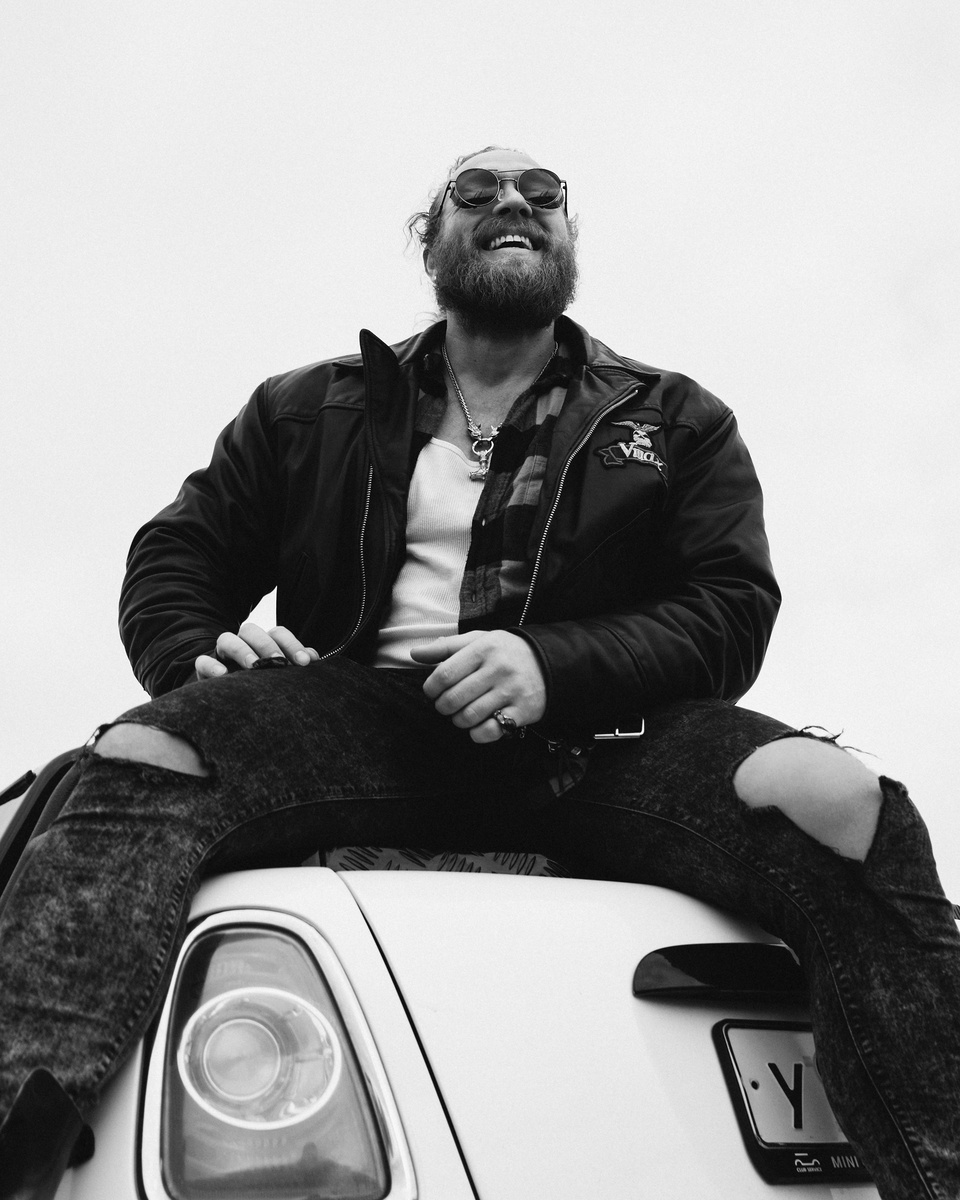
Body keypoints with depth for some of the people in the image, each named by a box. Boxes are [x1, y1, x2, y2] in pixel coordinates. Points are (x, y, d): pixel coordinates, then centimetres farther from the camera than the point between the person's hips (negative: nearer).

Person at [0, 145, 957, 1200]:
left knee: (840, 804, -30)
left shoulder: (678, 423, 19)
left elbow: (731, 611, 6)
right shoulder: (310, 412, 23)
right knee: (140, 762, -31)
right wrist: (198, 652, -6)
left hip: (591, 738, 0)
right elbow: (175, 557, 20)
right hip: (357, 711, 1)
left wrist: (553, 666, -13)